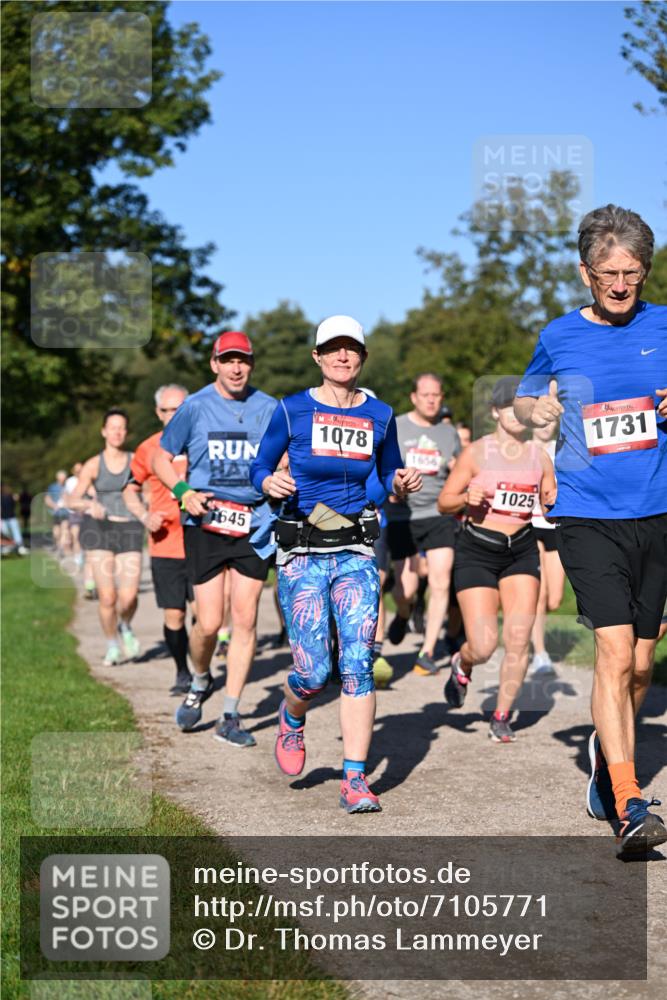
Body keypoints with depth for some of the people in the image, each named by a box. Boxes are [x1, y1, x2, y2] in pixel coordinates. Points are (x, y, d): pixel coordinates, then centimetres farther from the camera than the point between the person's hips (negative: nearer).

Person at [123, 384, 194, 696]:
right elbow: (130, 491, 15)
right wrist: (145, 517, -2)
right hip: (164, 545, 1)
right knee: (173, 614, 2)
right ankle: (182, 673, 18)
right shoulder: (148, 449, 5)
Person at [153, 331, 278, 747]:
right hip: (205, 523, -1)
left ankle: (231, 717, 8)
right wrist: (183, 491, -8)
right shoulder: (194, 407, 0)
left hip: (253, 525, 1)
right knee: (209, 623, -4)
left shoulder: (270, 409, 4)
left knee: (245, 620, -2)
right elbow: (162, 457, 9)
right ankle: (200, 683, 29)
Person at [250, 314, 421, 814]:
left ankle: (355, 780, -4)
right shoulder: (292, 410, -1)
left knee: (358, 663, -9)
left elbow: (389, 475, 19)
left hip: (357, 553, 2)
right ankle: (292, 719, 30)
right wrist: (271, 483, -16)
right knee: (314, 672, -6)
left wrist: (402, 484, -4)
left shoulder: (379, 415, 6)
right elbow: (259, 467, 7)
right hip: (303, 554, -2)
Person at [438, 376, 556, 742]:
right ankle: (462, 665, 28)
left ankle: (501, 717, 12)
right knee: (483, 647, -10)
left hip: (522, 551, 3)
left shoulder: (539, 457, 5)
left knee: (518, 640, -7)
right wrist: (466, 498, -21)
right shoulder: (476, 452, -5)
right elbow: (444, 502, -1)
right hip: (477, 551, -3)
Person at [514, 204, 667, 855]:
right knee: (614, 651, -17)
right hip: (587, 516, -2)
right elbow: (523, 401, 19)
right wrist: (536, 410, -4)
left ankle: (605, 758, 38)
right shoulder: (559, 338, 4)